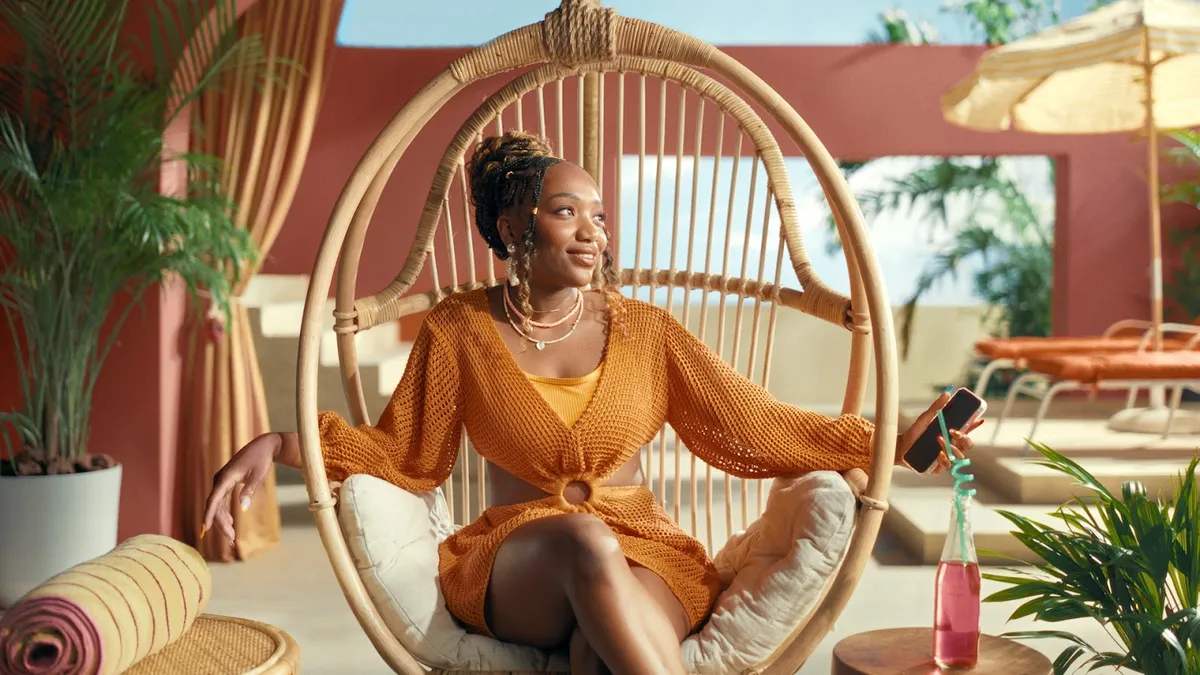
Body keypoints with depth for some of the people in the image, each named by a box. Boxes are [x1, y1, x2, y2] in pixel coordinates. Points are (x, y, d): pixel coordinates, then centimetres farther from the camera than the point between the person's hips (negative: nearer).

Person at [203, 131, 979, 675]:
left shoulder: (645, 332, 5)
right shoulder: (460, 331, 4)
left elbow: (756, 428, 4)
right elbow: (403, 455, 9)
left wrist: (889, 442, -5)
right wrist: (282, 444, -6)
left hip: (642, 559, 1)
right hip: (514, 569, 0)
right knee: (586, 542, -37)